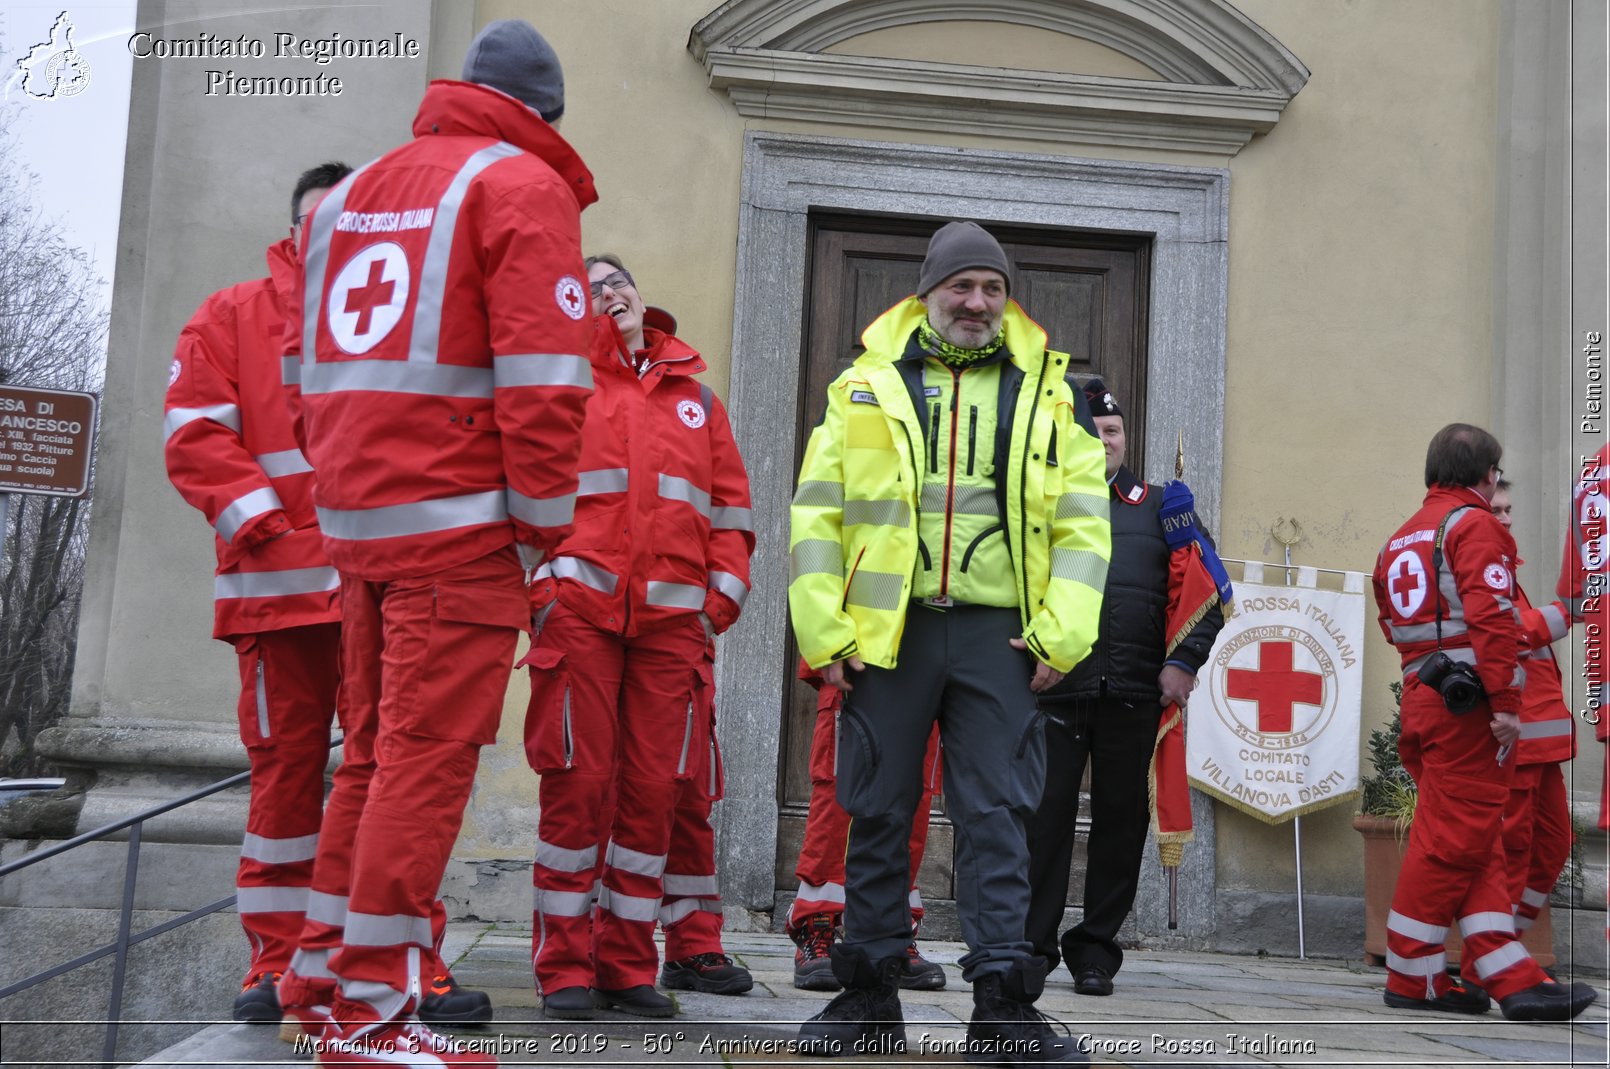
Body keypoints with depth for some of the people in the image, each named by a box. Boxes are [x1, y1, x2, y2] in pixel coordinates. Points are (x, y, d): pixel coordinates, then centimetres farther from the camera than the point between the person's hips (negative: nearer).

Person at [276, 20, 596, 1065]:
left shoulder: (349, 195, 19)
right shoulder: (522, 187, -4)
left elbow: (314, 369, 20)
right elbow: (542, 377, -14)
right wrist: (545, 522, -7)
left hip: (356, 520, 8)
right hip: (461, 524, -7)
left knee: (378, 750, 17)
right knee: (429, 757, -4)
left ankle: (323, 969, 24)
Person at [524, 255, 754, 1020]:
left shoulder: (695, 396, 20)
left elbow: (730, 505, 18)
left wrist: (722, 595, 7)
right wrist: (538, 586, -4)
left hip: (673, 618, 3)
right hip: (580, 606, -3)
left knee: (656, 789, 2)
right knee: (578, 783, -5)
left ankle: (628, 962, 11)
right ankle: (564, 965, 4)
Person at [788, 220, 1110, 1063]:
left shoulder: (1045, 394, 11)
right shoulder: (867, 385, 9)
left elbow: (1082, 522, 7)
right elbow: (817, 513, 4)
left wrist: (1060, 633, -4)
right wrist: (824, 630, -5)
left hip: (997, 632, 0)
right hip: (886, 628, 0)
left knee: (998, 814, -1)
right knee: (878, 812, 5)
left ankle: (1003, 1001, 5)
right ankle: (869, 994, 15)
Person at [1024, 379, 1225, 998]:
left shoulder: (1159, 507, 15)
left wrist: (1184, 660, -1)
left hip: (1135, 692, 2)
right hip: (1057, 687, -1)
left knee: (1120, 819, 4)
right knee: (1046, 816, -3)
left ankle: (1095, 951, 14)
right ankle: (1030, 947, 6)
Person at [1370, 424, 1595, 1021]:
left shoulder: (1402, 539, 20)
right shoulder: (1475, 525, -7)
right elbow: (1491, 616, -18)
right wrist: (1505, 700, -19)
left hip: (1422, 698, 9)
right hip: (1470, 703, -9)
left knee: (1475, 845, 9)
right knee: (1454, 839, -4)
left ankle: (1512, 977, 8)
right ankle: (1412, 977, 1)